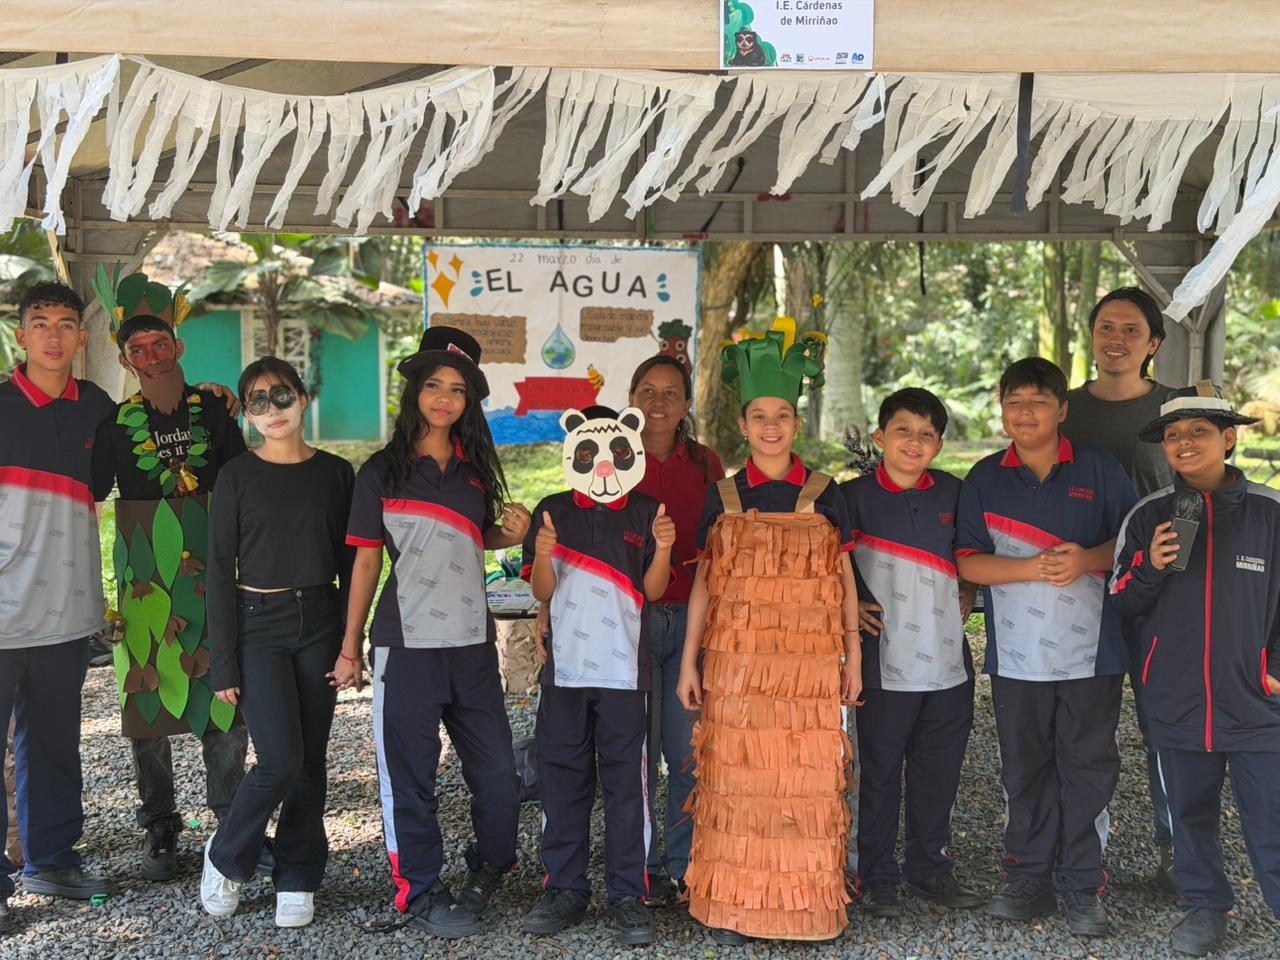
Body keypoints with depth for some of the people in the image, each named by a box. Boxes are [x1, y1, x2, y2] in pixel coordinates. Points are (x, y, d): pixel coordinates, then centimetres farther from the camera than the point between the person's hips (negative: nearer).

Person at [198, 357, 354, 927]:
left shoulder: (336, 473, 5)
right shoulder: (237, 477, -2)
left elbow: (349, 563, 8)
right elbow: (220, 571, -2)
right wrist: (223, 663, -6)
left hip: (319, 625, 3)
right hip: (259, 627, -3)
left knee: (311, 761, 6)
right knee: (280, 759, -12)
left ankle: (297, 881, 20)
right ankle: (226, 858, 14)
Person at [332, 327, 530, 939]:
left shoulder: (476, 468, 12)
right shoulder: (383, 471, 1)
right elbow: (366, 561, 2)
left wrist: (511, 532, 2)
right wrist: (349, 646, 1)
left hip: (472, 642, 4)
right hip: (405, 644, -3)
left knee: (497, 773, 6)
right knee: (410, 774, 3)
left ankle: (489, 867, 30)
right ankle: (419, 893, 18)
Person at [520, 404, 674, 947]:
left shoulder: (645, 513, 3)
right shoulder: (553, 512, 4)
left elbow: (652, 590, 1)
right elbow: (543, 595, 2)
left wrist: (663, 548, -16)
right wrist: (543, 556, -18)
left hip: (623, 670, -1)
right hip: (564, 668, 1)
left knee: (626, 784, 3)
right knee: (562, 783, 8)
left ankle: (627, 894, 11)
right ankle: (565, 888, 20)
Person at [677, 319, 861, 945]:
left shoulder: (823, 495, 6)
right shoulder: (722, 497, 6)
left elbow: (844, 580, 8)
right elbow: (703, 582, 8)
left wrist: (854, 657, 5)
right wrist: (690, 661, 5)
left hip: (810, 663, 0)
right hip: (735, 663, 0)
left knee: (807, 782, 2)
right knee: (736, 781, 2)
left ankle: (803, 904, 14)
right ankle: (731, 907, 12)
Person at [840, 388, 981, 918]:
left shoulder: (953, 494, 6)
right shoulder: (854, 496, -4)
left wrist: (966, 600, 6)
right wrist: (850, 606, -8)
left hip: (948, 659, 4)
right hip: (885, 660, -3)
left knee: (940, 771, 13)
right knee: (881, 771, 6)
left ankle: (930, 867, 30)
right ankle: (878, 877, 19)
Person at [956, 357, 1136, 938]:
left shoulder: (1100, 470, 3)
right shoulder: (984, 480, 4)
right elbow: (967, 562, -2)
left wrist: (1087, 559, -16)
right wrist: (1034, 568, -16)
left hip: (1091, 650, -1)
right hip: (1017, 652, 1)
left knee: (1088, 768, 5)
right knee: (1024, 769, 11)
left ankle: (1082, 886, 17)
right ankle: (1030, 878, 24)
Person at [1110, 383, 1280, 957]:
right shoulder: (1148, 517, 1)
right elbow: (1121, 600, 6)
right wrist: (1150, 567, -13)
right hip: (1176, 702, 3)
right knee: (1190, 814, 17)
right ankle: (1204, 905, 35)